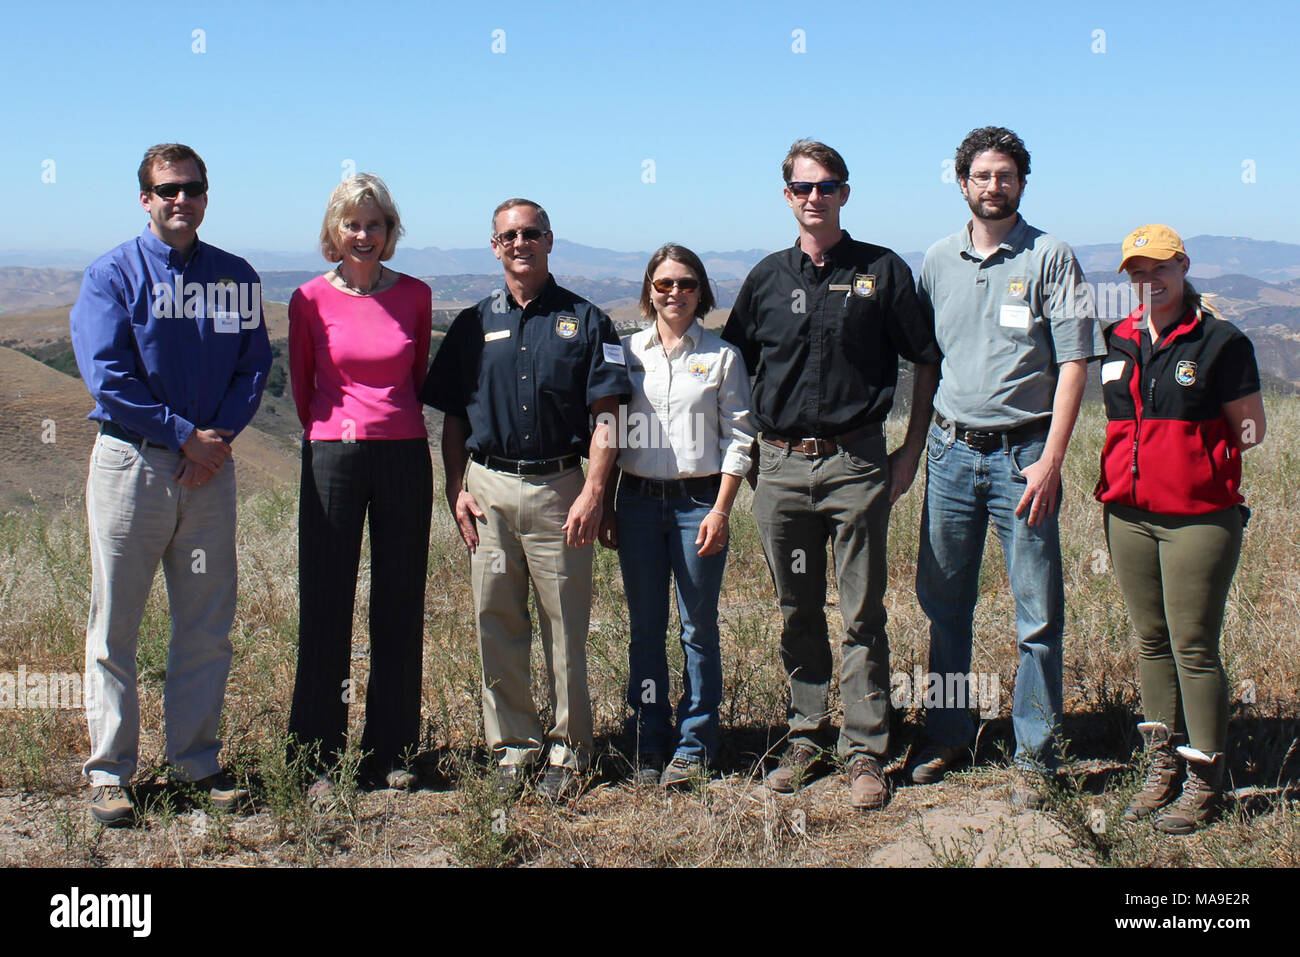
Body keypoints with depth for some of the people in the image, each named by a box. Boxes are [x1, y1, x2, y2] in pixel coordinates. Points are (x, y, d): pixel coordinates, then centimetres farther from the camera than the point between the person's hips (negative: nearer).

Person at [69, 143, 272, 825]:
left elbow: (255, 365, 6)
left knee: (207, 624, 7)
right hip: (130, 461, -3)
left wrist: (221, 436, -9)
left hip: (210, 465, 3)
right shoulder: (112, 274, -2)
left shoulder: (236, 277, 8)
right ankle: (109, 772, 9)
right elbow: (106, 378, -10)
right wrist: (184, 434, -13)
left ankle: (197, 760, 18)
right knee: (116, 623, 1)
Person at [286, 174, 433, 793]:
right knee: (326, 607, 0)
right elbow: (302, 383, 12)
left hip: (405, 457, 2)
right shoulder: (311, 299, 0)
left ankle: (391, 752, 17)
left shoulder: (414, 295, 5)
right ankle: (318, 757, 10)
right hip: (332, 456, -2)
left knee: (400, 606, 6)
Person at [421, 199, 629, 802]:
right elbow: (452, 417, 13)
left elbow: (605, 415, -1)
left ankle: (568, 750, 13)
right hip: (487, 489, 2)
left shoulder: (584, 321, 5)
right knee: (497, 626, 5)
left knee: (566, 627, 1)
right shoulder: (473, 325, 12)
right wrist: (457, 489, 1)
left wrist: (593, 492, -11)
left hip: (559, 488, -2)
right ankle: (512, 746, 17)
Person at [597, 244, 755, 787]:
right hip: (638, 501, 2)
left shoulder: (721, 356, 2)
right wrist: (605, 507, 6)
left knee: (698, 627, 2)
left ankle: (694, 747, 13)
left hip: (699, 501, -2)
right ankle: (647, 743, 16)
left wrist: (721, 510, -8)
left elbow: (738, 438, 0)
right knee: (645, 628, 6)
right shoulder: (627, 353, 9)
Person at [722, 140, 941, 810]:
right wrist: (749, 455, 10)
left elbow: (929, 365, 6)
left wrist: (910, 452, 0)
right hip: (781, 466, 3)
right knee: (798, 613, 11)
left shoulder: (882, 271, 2)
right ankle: (806, 735, 23)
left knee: (861, 614, 0)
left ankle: (865, 752, 8)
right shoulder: (767, 278, 10)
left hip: (856, 464, -3)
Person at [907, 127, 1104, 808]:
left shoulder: (1049, 258, -2)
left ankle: (1034, 757, 10)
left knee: (1037, 614, 0)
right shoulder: (939, 261, 10)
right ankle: (945, 738, 25)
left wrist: (1050, 460, -14)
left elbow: (1073, 362, -6)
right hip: (951, 450, 4)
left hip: (1022, 452, -4)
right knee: (943, 603, 11)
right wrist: (915, 443, 12)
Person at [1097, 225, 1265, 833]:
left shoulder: (1221, 342, -4)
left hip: (1198, 517, -5)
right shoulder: (1119, 343, 11)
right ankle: (1162, 766, 22)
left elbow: (1250, 429, -1)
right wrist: (1116, 484, 12)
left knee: (1194, 648, -3)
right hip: (1128, 514, 5)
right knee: (1151, 643, 12)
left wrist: (1191, 452, -13)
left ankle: (1203, 781, 7)